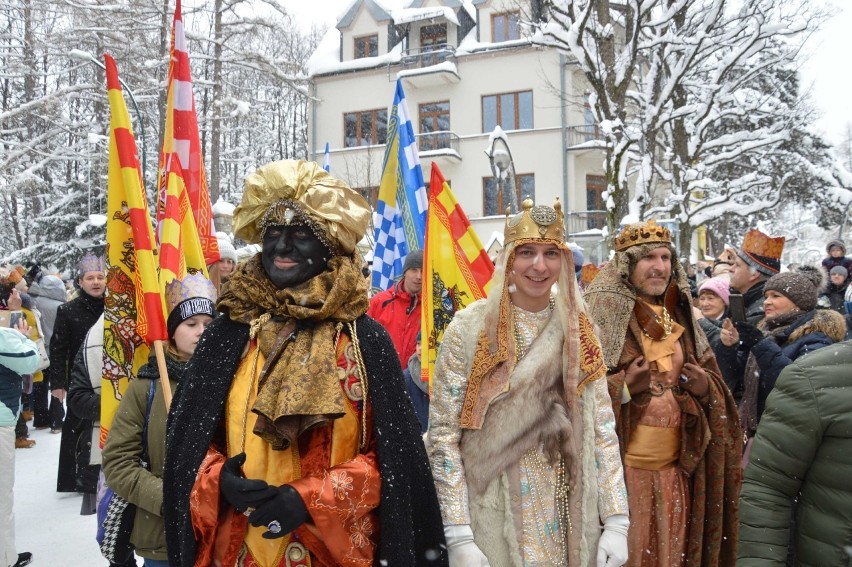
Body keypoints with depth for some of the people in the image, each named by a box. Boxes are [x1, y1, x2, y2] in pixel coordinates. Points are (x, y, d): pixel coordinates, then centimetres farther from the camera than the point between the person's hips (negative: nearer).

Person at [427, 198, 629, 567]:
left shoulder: (579, 329, 2)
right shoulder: (470, 327, -10)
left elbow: (602, 428, 4)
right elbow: (442, 435, -11)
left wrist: (616, 522, 0)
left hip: (571, 520, 4)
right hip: (493, 521, -3)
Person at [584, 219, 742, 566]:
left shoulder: (679, 317, 9)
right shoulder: (602, 314, -9)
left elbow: (712, 376, 18)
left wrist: (706, 386, -4)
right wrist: (623, 386, -25)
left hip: (676, 466, 6)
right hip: (620, 467, -5)